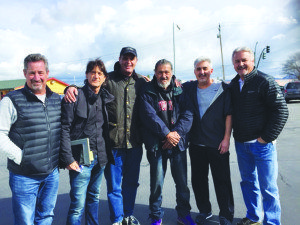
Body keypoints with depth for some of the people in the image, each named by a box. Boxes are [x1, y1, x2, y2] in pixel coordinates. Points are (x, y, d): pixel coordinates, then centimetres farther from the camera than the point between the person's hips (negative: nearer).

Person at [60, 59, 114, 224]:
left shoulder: (105, 98, 8)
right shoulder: (75, 96, -9)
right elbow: (64, 128, -11)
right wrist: (68, 158, -16)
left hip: (100, 158, 6)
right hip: (81, 159, -5)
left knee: (94, 197, 20)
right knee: (78, 204, -1)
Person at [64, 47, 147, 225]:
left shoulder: (142, 82, 7)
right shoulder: (108, 80, -3)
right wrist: (72, 88, -18)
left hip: (135, 143, 3)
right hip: (114, 143, -3)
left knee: (132, 182, 19)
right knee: (114, 185, 9)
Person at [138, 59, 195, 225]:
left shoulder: (180, 91, 8)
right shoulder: (147, 93, 1)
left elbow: (187, 114, 1)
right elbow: (149, 116, -10)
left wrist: (177, 133, -13)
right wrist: (166, 133, -15)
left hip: (178, 143, 2)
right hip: (156, 145, -2)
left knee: (182, 182, 10)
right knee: (156, 183, 4)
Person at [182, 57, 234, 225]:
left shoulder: (222, 89, -1)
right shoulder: (189, 88, 7)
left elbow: (229, 114, -2)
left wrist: (226, 138, -7)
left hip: (218, 144, -3)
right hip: (196, 143, 4)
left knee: (222, 180, 6)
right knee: (198, 179, 14)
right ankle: (205, 210, 34)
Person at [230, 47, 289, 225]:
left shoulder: (265, 81, -11)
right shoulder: (233, 84, 8)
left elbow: (282, 111, -14)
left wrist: (266, 137, -15)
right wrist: (236, 136, 7)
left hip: (262, 143, -6)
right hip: (241, 144, 6)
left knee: (268, 188, 4)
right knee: (248, 183, 18)